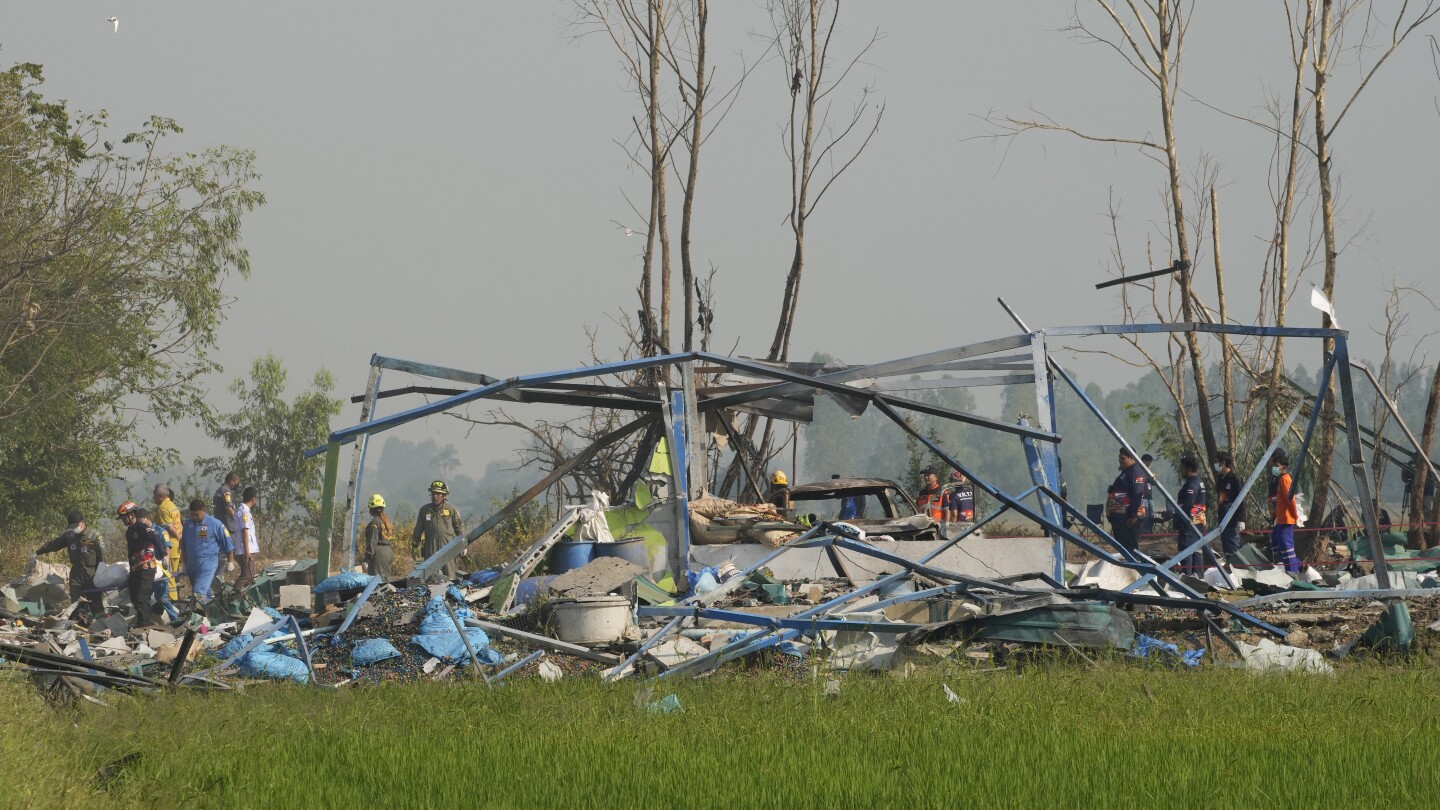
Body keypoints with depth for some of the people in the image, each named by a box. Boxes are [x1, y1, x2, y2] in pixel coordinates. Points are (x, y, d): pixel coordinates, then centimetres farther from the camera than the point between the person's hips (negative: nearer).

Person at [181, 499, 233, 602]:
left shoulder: (215, 524, -6)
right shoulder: (188, 524, 9)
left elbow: (228, 544, 2)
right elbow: (183, 547, 21)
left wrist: (230, 562, 3)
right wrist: (185, 565, 23)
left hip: (208, 563, -6)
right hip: (191, 564, 6)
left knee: (200, 592, -21)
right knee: (205, 594, 17)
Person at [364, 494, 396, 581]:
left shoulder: (375, 522, -14)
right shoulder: (387, 519, 12)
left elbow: (372, 542, -17)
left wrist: (367, 560, -15)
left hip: (379, 553, -9)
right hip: (388, 551, 9)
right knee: (386, 580, 15)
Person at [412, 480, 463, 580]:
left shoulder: (451, 510, 5)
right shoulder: (424, 510, 9)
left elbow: (459, 528, 10)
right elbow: (418, 530, 17)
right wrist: (414, 545, 17)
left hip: (448, 547, -1)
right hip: (430, 549, 1)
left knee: (449, 577, -3)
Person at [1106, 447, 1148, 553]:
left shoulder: (1136, 472, -12)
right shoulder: (1125, 472, 20)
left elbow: (1137, 495, -20)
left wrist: (1133, 516, -25)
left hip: (1128, 517, -11)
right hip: (1119, 516, 11)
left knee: (1130, 546, -11)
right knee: (1121, 545, 14)